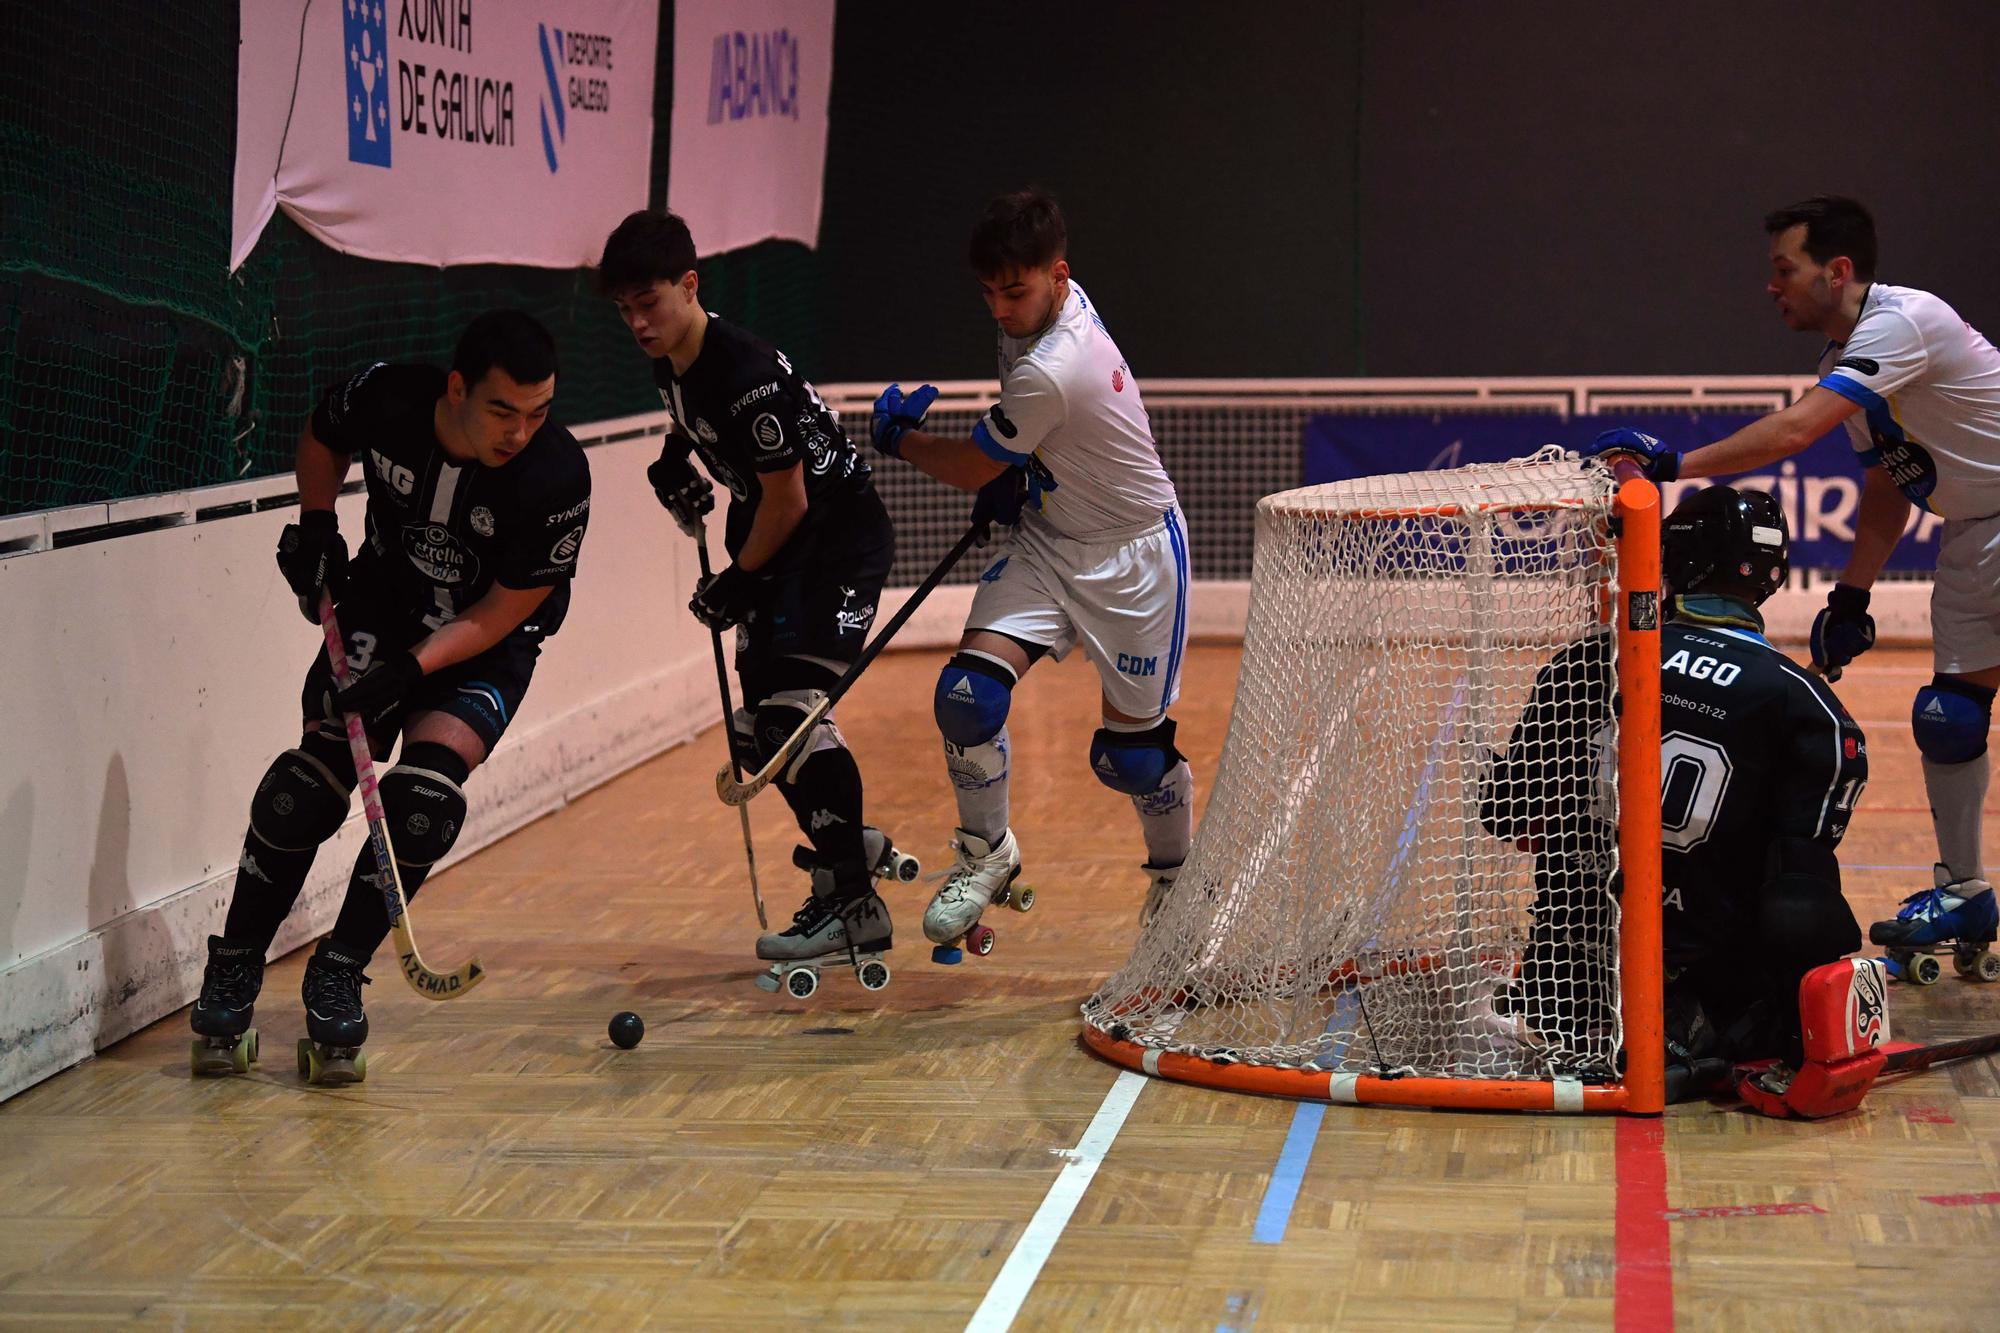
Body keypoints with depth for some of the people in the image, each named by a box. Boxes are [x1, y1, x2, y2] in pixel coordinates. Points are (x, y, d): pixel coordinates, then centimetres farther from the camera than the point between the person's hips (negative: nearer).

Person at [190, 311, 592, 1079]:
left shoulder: (558, 479, -27)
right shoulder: (386, 400, -21)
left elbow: (501, 613, -19)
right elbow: (321, 437, 6)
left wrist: (411, 669, -29)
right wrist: (316, 524, -7)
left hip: (485, 644, -2)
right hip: (378, 608, 2)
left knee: (425, 795, -21)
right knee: (315, 777, -14)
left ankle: (336, 974, -4)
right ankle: (233, 969, 0)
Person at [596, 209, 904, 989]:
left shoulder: (747, 374, -27)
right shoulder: (669, 364, 0)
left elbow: (787, 498, -21)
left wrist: (740, 581, -9)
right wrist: (678, 461, 6)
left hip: (842, 538, -10)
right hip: (777, 546, 10)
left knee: (792, 704, -21)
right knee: (755, 724, 9)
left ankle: (855, 907, -19)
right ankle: (852, 845, 28)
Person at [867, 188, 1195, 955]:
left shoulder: (1051, 373, -32)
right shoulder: (1045, 308, -5)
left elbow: (973, 469, -16)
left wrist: (898, 437, 1)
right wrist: (1016, 474, 4)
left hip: (1133, 554, -7)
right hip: (1045, 539, 7)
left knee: (1129, 753, 1)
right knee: (969, 693, -12)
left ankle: (1177, 871, 30)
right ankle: (986, 853, 9)